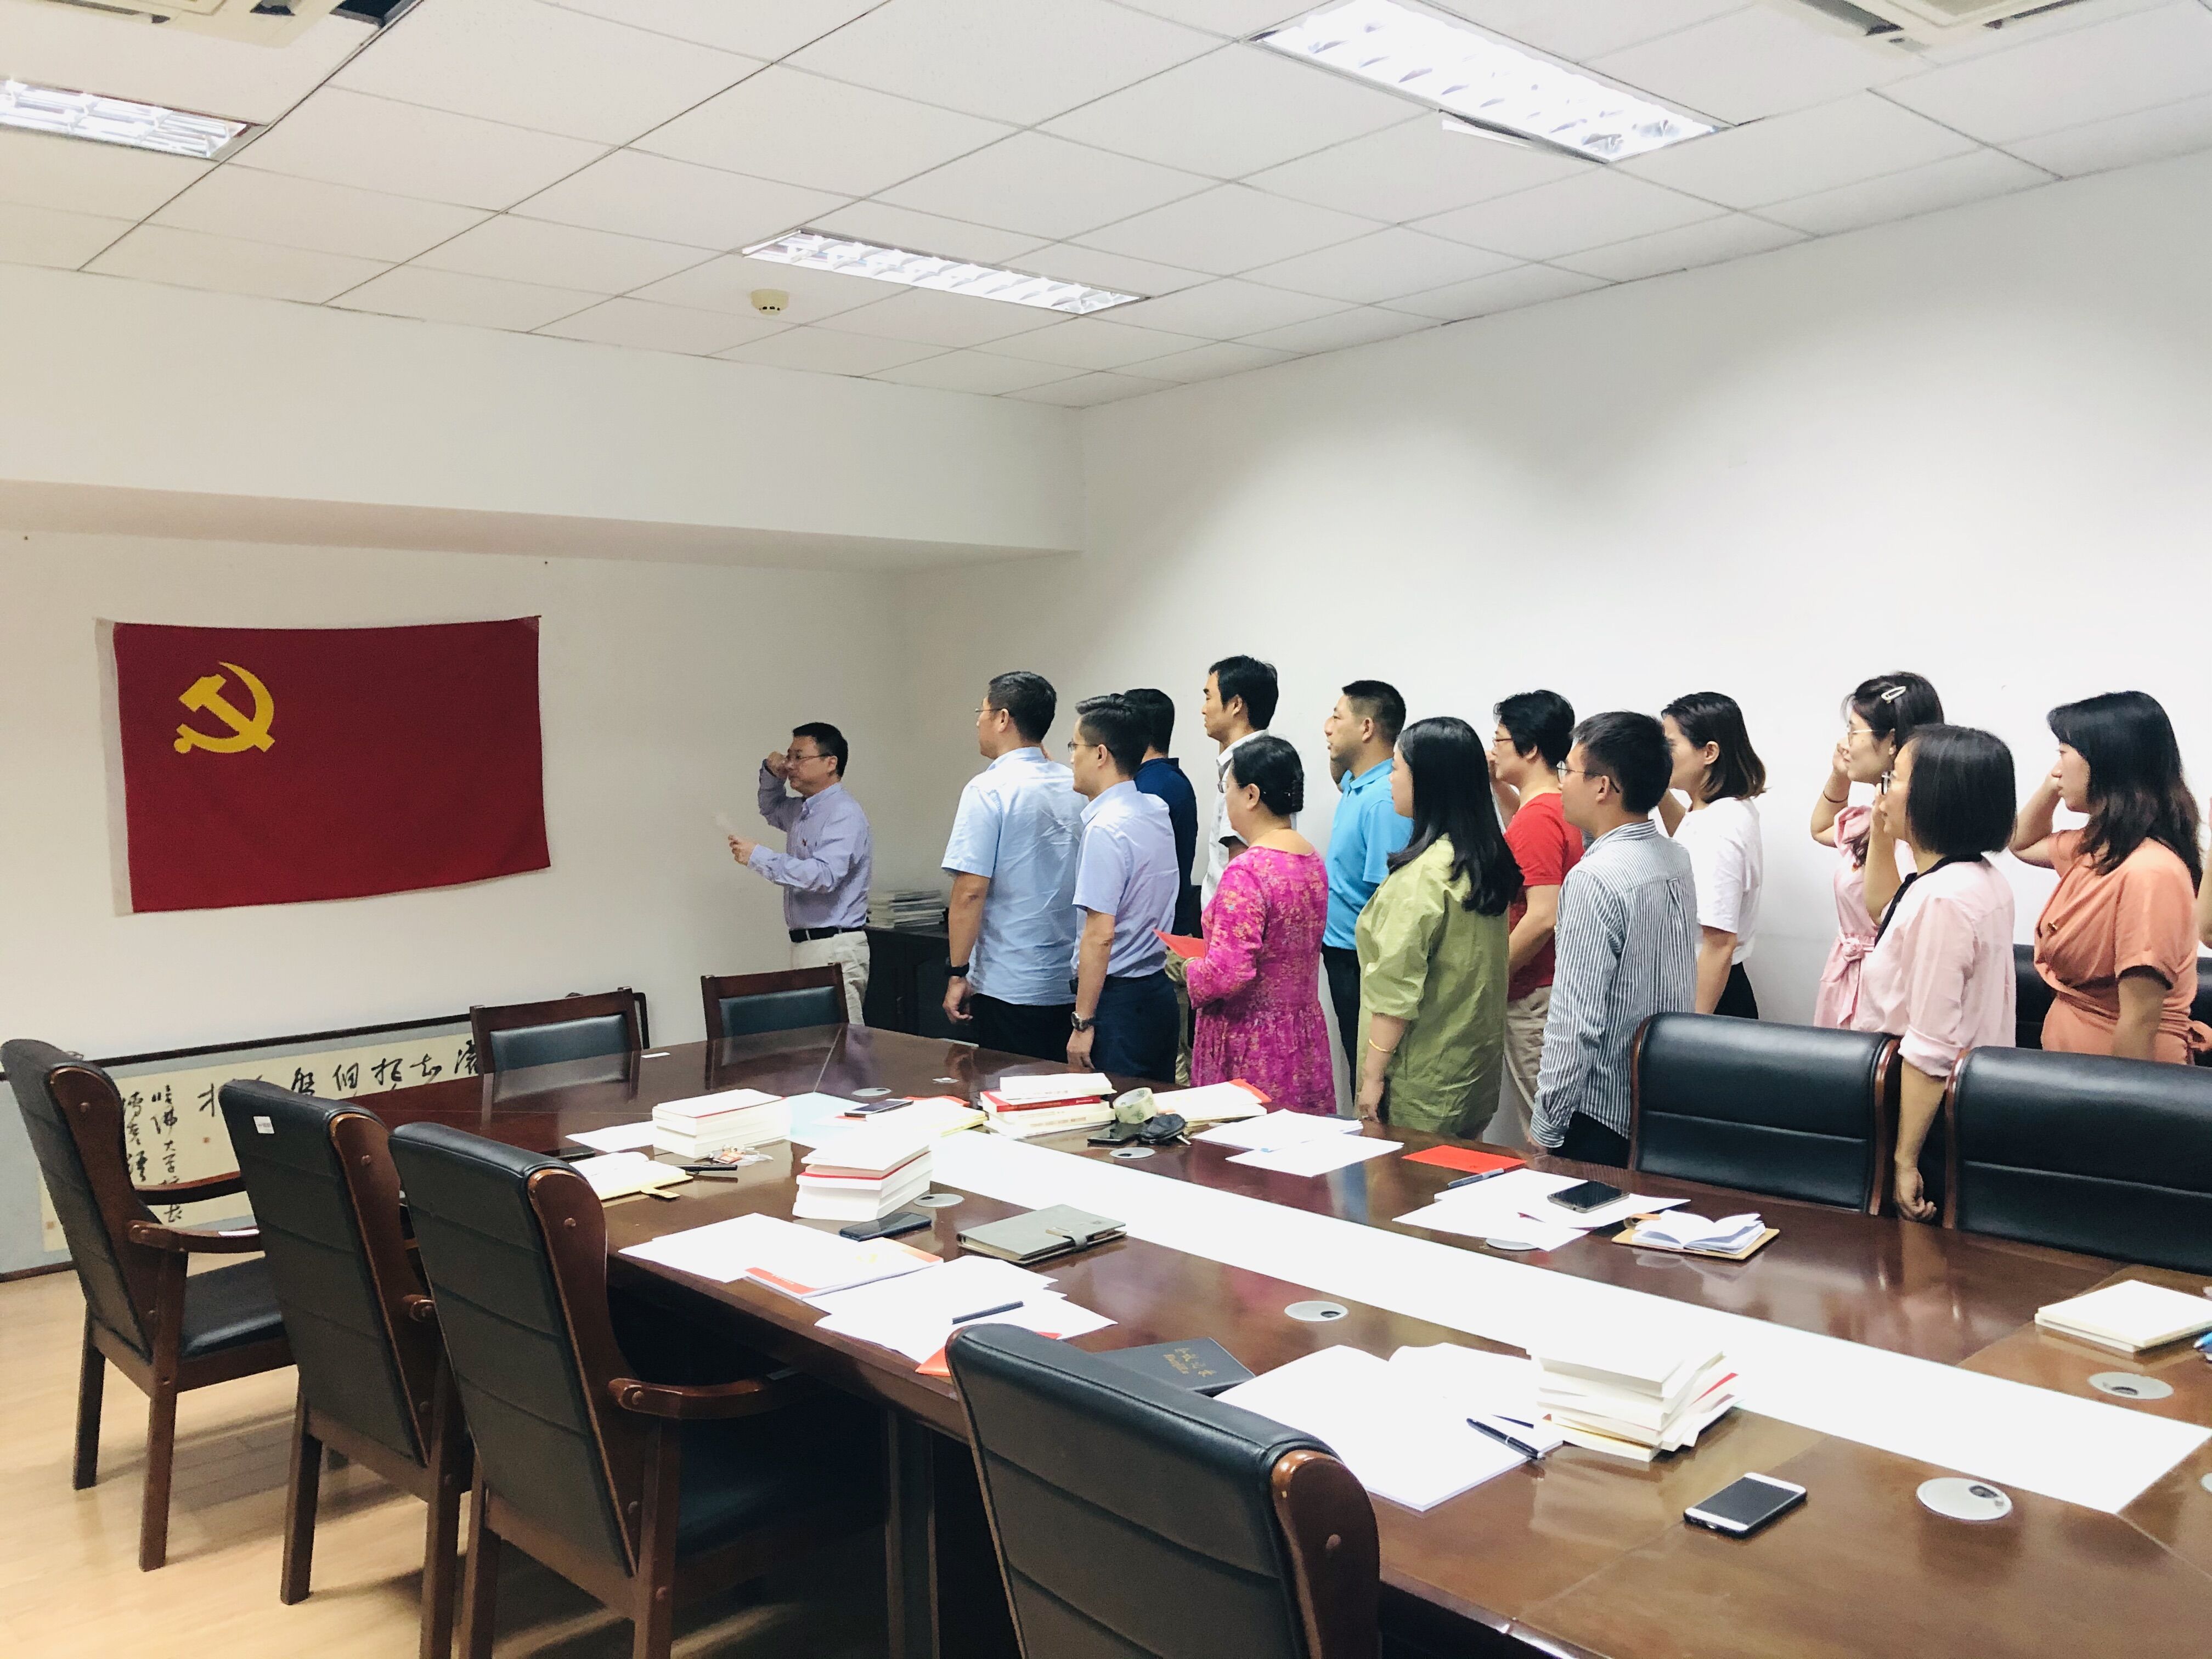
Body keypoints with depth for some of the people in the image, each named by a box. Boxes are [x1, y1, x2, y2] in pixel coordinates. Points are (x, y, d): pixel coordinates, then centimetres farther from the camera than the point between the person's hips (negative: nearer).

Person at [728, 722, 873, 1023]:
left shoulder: (844, 814, -11)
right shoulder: (802, 810, 18)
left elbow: (825, 875, -25)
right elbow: (771, 809, 42)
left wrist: (758, 857, -21)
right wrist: (772, 775, 20)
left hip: (835, 951, -9)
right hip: (804, 944, 9)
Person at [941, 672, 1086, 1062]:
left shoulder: (989, 789, -12)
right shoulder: (1075, 788, 7)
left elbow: (971, 890, -15)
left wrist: (958, 974, -9)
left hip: (1009, 990, -6)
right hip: (1071, 986, 6)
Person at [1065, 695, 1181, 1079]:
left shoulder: (1105, 829, -18)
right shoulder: (1156, 811, 7)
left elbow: (1100, 936, -21)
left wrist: (1082, 1023, -17)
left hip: (1117, 998, -9)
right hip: (1159, 991, 9)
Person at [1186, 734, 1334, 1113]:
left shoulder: (1246, 873, -20)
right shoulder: (1314, 861, 7)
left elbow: (1227, 975, -24)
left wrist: (1191, 969, -4)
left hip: (1250, 1048, -8)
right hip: (1305, 1036, 8)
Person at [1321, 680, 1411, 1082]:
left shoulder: (1383, 800, -23)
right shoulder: (1356, 785, 7)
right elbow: (1339, 776, 34)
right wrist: (1337, 755, 11)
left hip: (1364, 967, -10)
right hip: (1342, 954, 10)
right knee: (1359, 1076, 18)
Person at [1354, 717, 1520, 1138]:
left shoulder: (1420, 875, -20)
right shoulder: (1487, 860, 5)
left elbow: (1397, 990, -20)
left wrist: (1373, 1073, -13)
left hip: (1422, 1082, -8)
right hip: (1477, 1068, 8)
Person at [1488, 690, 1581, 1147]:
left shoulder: (1539, 816, -20)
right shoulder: (1560, 807, 9)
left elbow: (1542, 918, -27)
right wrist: (1500, 787, 21)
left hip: (1532, 994, -10)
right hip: (1547, 985, 10)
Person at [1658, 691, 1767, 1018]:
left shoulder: (1718, 830, -22)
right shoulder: (1717, 813, 6)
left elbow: (1720, 944, -24)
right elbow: (1686, 841, 35)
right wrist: (1662, 793, 19)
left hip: (1710, 997, -10)